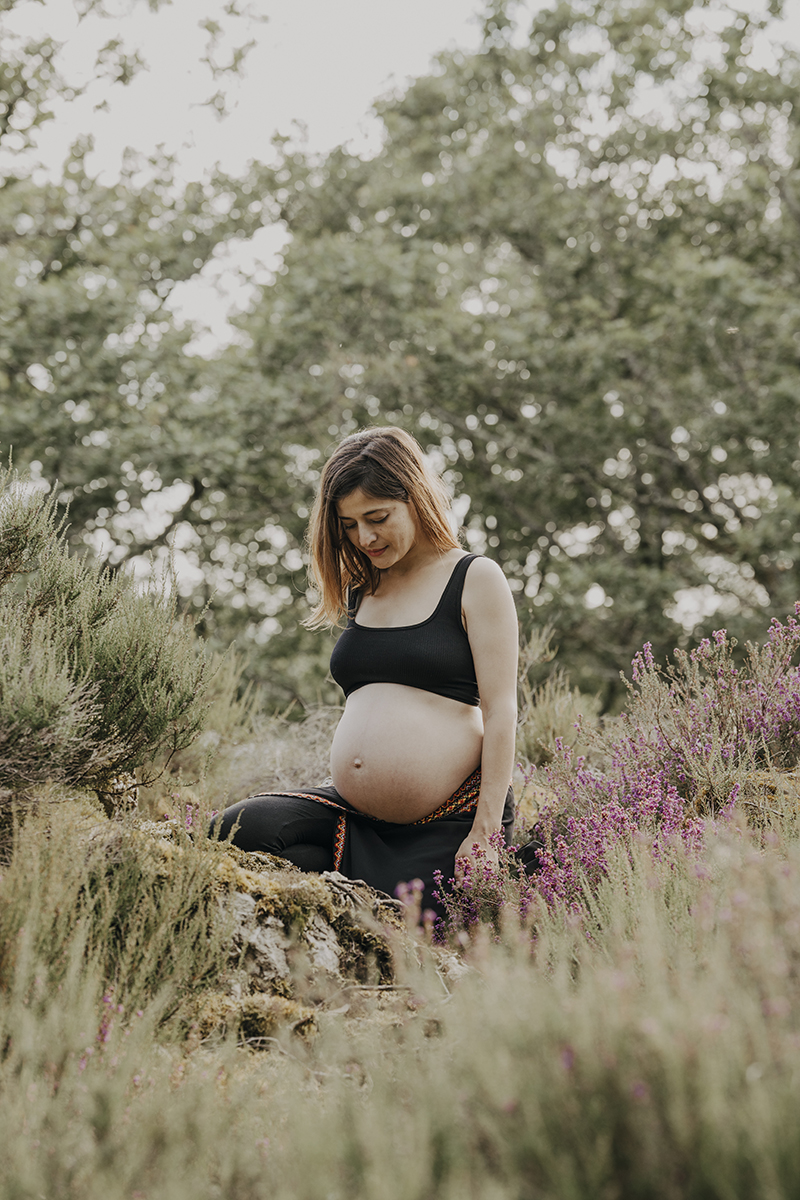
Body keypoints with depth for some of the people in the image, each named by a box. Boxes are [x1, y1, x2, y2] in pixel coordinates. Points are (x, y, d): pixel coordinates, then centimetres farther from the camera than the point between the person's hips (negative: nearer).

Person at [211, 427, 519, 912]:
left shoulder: (476, 580, -2)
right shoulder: (360, 592, 15)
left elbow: (500, 709, -8)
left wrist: (486, 831, -13)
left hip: (448, 826, -5)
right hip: (354, 818, 5)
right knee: (239, 829, -18)